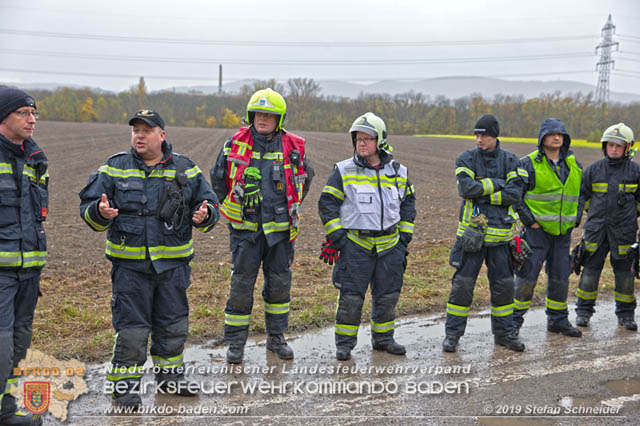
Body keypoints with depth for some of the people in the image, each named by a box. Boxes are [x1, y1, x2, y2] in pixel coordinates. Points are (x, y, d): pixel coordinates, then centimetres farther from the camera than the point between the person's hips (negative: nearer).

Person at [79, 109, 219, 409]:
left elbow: (209, 204, 10)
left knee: (173, 324, 13)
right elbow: (88, 206, 2)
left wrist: (204, 215, -13)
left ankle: (169, 376, 31)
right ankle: (124, 385, 14)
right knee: (131, 327, -1)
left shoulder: (185, 170, 6)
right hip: (130, 263, -2)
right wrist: (100, 212, -21)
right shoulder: (115, 168, 2)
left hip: (173, 263, 2)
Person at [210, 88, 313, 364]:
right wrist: (231, 209, 13)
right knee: (241, 284, 0)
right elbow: (217, 178, 12)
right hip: (245, 228, -1)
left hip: (279, 228, 2)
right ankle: (235, 342, 10)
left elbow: (306, 177, 20)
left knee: (279, 283, 8)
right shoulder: (235, 145, -1)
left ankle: (276, 337, 24)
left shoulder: (292, 148, 1)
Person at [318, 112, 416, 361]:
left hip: (389, 245, 3)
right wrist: (335, 236, -6)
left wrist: (404, 237, 10)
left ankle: (383, 338, 28)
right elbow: (327, 203, 0)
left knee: (388, 296, 11)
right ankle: (344, 344, 8)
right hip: (355, 244, -3)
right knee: (351, 296, -4)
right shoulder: (343, 171, -2)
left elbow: (408, 205, 17)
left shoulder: (398, 172, 7)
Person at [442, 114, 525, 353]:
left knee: (504, 284, 10)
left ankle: (504, 333, 24)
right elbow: (466, 188, -16)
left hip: (501, 233, 2)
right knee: (462, 283, 0)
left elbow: (514, 193, -8)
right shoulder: (466, 159, 0)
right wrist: (497, 184, -12)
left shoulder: (510, 161, 4)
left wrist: (482, 194, -14)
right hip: (472, 232, -2)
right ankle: (452, 333, 10)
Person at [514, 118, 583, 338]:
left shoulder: (573, 164, 9)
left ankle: (558, 320, 26)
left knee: (560, 276, 12)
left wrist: (576, 219, 10)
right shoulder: (529, 164, -8)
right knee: (527, 276, -4)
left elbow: (580, 192, 20)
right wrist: (529, 220, -11)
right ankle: (514, 320, 7)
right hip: (537, 230, -5)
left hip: (563, 231, 5)